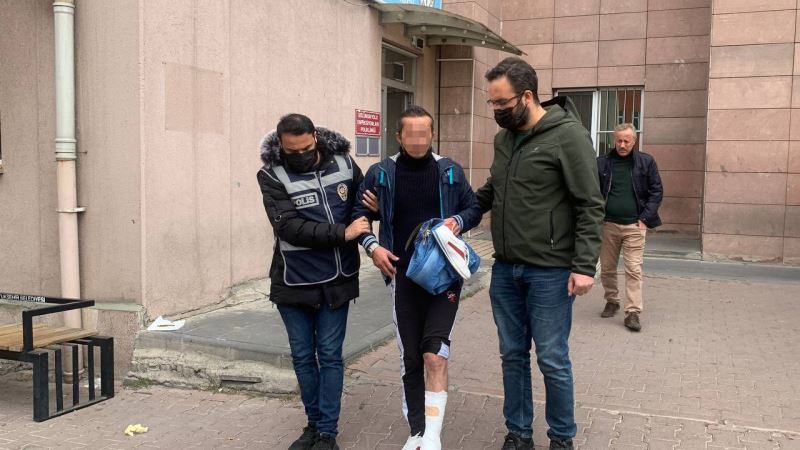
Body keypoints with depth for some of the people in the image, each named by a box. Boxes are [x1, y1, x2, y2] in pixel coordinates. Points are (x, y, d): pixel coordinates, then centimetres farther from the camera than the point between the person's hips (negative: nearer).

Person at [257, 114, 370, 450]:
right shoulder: (272, 176, -12)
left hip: (336, 281, 1)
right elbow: (289, 227, -22)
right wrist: (342, 233, -23)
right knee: (303, 357, 11)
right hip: (293, 284, -1)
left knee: (330, 356, 5)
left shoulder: (343, 163, -3)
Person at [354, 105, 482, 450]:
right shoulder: (380, 173, -1)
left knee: (435, 353, -15)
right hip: (403, 276, 1)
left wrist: (459, 221, -10)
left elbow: (474, 209, 11)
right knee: (410, 358, 10)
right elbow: (359, 217, 7)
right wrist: (372, 246, -10)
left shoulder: (450, 171, 1)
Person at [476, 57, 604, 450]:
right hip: (505, 269, 6)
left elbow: (590, 206, -13)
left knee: (552, 360, 4)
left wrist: (584, 265, -17)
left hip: (550, 272, -6)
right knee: (512, 355, 14)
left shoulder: (568, 136, -12)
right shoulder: (503, 138, 9)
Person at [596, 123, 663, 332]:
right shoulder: (602, 162, 3)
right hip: (608, 224, 2)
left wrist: (645, 218, -5)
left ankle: (633, 313, -1)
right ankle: (611, 302, 31)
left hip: (634, 226, -2)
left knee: (634, 270, -5)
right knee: (607, 268, 11)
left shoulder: (646, 162, 1)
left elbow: (656, 191, 3)